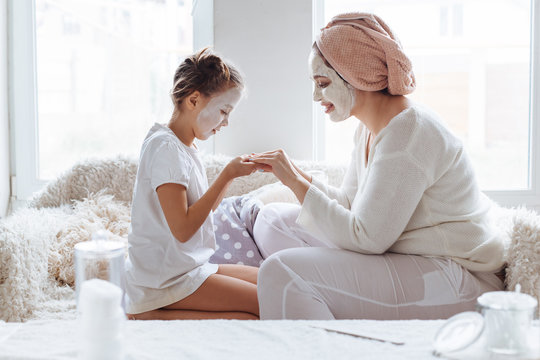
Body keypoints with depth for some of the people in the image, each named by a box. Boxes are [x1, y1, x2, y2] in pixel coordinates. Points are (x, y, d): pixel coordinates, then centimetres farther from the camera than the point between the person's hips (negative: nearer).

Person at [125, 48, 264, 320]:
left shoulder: (185, 148, 14)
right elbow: (183, 229, -22)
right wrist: (227, 175, -17)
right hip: (165, 279, -10)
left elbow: (202, 211, 16)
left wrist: (232, 174, 4)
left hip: (190, 266, 10)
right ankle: (152, 315, -13)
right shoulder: (165, 147, -17)